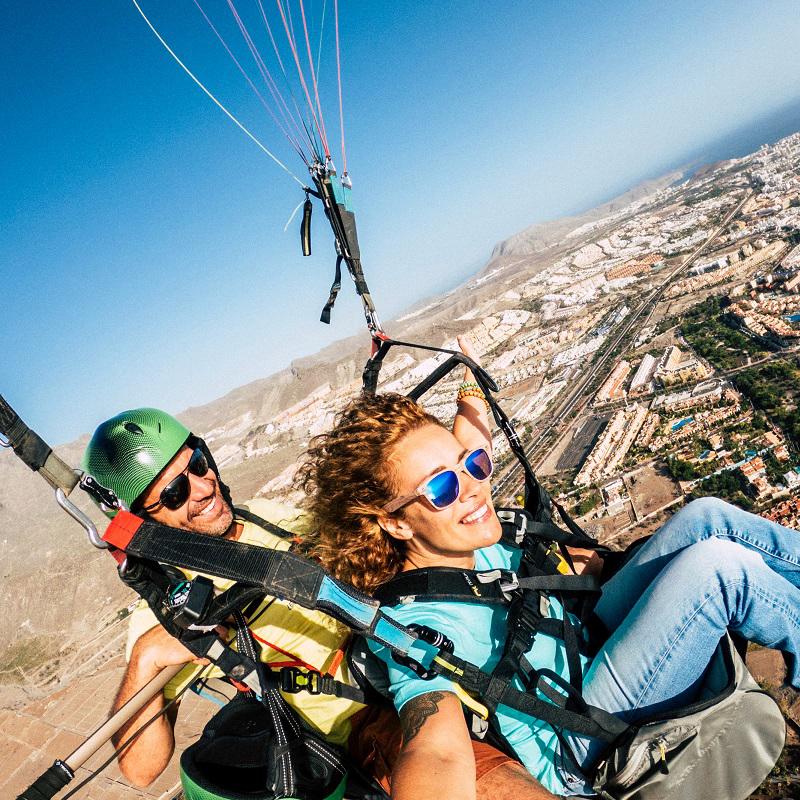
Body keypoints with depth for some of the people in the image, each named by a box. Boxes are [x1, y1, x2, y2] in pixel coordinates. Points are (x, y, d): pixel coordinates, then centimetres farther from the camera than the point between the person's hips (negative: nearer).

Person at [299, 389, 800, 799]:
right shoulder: (414, 624, -28)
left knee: (707, 519, -3)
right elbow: (437, 751, -44)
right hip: (576, 756, -7)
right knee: (717, 565, -23)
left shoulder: (480, 548, -4)